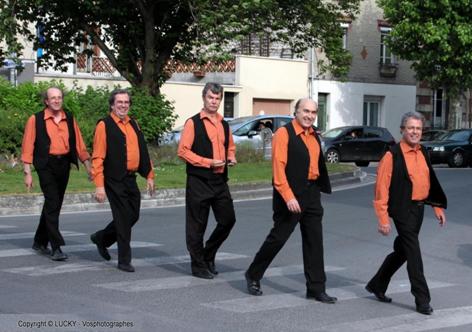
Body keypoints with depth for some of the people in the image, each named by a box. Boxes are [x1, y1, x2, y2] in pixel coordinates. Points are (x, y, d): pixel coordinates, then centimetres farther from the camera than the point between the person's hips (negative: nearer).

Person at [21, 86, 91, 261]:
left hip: (64, 164, 5)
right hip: (46, 165, -5)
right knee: (52, 203, -13)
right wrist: (27, 173, -8)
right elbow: (27, 147, -3)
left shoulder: (69, 119, 11)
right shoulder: (36, 119, -2)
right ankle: (56, 247, -12)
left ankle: (40, 242, 28)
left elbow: (79, 144, 12)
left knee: (54, 204, 12)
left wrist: (88, 166, 8)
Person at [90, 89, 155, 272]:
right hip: (114, 180, -7)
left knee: (133, 216, 12)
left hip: (131, 179, 7)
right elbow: (98, 157, -11)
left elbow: (143, 151, 19)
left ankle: (101, 238, 34)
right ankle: (124, 260, 9)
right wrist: (99, 185, -16)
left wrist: (149, 176, 16)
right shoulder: (104, 125, -8)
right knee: (123, 218, -3)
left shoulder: (134, 125, 14)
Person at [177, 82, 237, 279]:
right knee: (197, 225, 2)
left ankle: (208, 255, 25)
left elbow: (230, 148, 28)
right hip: (199, 181, -6)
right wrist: (208, 162, -16)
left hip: (220, 180, 6)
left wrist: (231, 158, 4)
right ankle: (198, 265, 14)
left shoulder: (224, 125, 15)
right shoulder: (193, 123, -5)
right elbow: (183, 151, -10)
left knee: (228, 219, 6)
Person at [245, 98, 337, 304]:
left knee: (315, 242, 6)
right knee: (277, 238, 1)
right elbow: (278, 167, -16)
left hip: (312, 194, 7)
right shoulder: (284, 134, -10)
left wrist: (322, 188, 14)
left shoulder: (314, 136, 13)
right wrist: (288, 196, -22)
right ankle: (253, 276, 21)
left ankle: (316, 289, 12)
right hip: (291, 195, -7)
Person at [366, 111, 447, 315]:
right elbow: (382, 187, -14)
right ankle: (422, 300, 0)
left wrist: (438, 207, 17)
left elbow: (431, 181, 20)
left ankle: (377, 285, 34)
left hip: (419, 209, 8)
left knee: (402, 250, 17)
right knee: (413, 253, -7)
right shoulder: (392, 155, -12)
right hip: (403, 210, -8)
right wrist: (383, 218, -17)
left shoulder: (422, 153, 10)